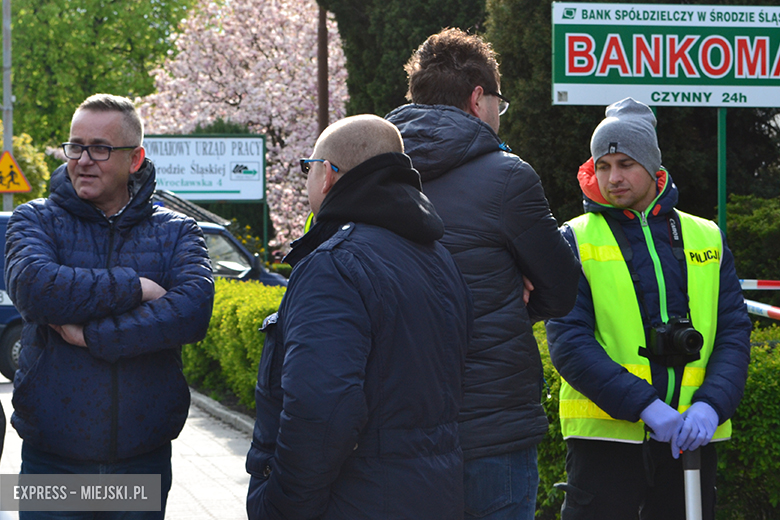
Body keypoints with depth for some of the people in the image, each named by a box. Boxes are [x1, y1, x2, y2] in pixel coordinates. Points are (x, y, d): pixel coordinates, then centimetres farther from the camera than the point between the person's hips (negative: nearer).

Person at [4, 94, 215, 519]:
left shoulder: (175, 232, 5)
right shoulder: (35, 221, 3)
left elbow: (194, 309, -15)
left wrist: (94, 335, -20)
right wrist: (135, 287, -16)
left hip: (144, 460, 1)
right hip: (52, 461, -1)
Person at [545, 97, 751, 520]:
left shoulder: (706, 239, 11)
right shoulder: (576, 241, 2)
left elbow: (734, 332, 6)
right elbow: (568, 341, -8)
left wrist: (710, 406, -13)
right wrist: (645, 406, -18)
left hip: (693, 434, 3)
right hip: (604, 433, -3)